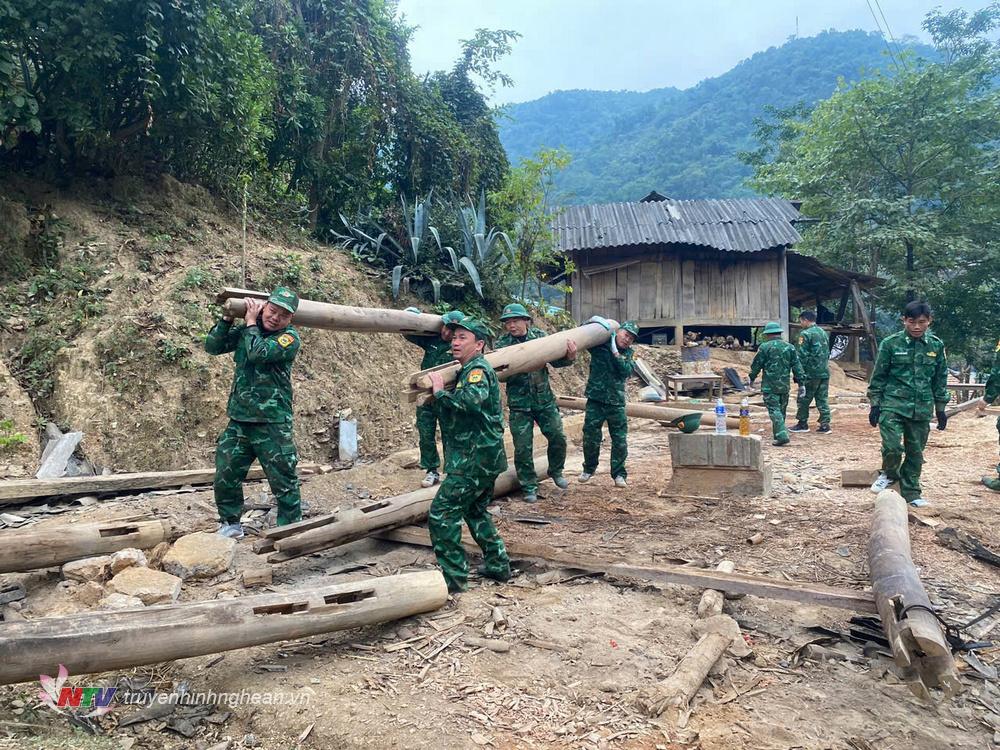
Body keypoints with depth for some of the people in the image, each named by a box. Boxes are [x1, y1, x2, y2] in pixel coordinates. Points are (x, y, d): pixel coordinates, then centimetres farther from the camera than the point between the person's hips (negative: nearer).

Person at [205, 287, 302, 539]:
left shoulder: (289, 338, -9)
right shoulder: (246, 330, 10)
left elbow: (257, 353, -22)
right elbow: (212, 347, 11)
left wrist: (250, 322, -9)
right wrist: (227, 318, 0)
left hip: (273, 423, -5)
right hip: (239, 419, 5)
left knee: (283, 480, 0)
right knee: (226, 475, 9)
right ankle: (231, 524, 28)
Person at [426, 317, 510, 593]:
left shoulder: (478, 369, -15)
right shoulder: (468, 369, 16)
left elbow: (472, 399, -37)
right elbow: (455, 411, 19)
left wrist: (440, 392, -23)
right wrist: (434, 392, 6)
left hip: (475, 459, -11)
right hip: (484, 457, 11)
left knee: (442, 513, -7)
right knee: (475, 510, 24)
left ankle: (454, 577, 1)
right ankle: (498, 565, 32)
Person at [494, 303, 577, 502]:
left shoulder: (540, 336, 0)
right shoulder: (502, 343, -5)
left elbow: (556, 360, 2)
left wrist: (569, 357, -18)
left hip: (544, 399, 2)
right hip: (519, 404, -2)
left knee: (558, 438, 7)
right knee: (523, 447, 0)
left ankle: (556, 472, 34)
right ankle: (529, 487, 16)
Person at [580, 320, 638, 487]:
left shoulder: (628, 354, 6)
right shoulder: (600, 344, 0)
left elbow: (626, 370, -12)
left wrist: (615, 352, -19)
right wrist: (592, 321, -12)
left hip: (616, 402, 2)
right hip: (595, 399, -1)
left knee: (620, 439, 1)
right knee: (591, 437, 5)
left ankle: (619, 474, 14)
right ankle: (589, 468, 26)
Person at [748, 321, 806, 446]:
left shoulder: (764, 347, -7)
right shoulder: (789, 347, 6)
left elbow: (756, 365, -2)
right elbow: (797, 366, 5)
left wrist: (752, 379, 13)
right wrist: (801, 380, 8)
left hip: (769, 386, -5)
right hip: (785, 385, 5)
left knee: (774, 410, -5)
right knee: (781, 410, 16)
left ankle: (782, 436, -17)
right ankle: (777, 434, 26)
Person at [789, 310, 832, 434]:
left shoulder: (805, 334, -11)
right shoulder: (824, 333, 14)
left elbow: (802, 356, -14)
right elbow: (827, 353, 20)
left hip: (811, 373, -7)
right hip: (825, 372, 7)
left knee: (804, 399, 5)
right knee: (822, 399, 9)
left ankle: (802, 424, 12)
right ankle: (825, 425, 7)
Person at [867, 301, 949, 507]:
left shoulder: (936, 346, 4)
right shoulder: (890, 343, -4)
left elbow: (940, 380, 12)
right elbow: (878, 376, 1)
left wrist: (941, 409, 12)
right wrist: (875, 405, -1)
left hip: (922, 409, 3)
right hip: (893, 405, -3)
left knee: (916, 452, 10)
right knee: (892, 446, -17)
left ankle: (911, 493, 25)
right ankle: (889, 474, 14)